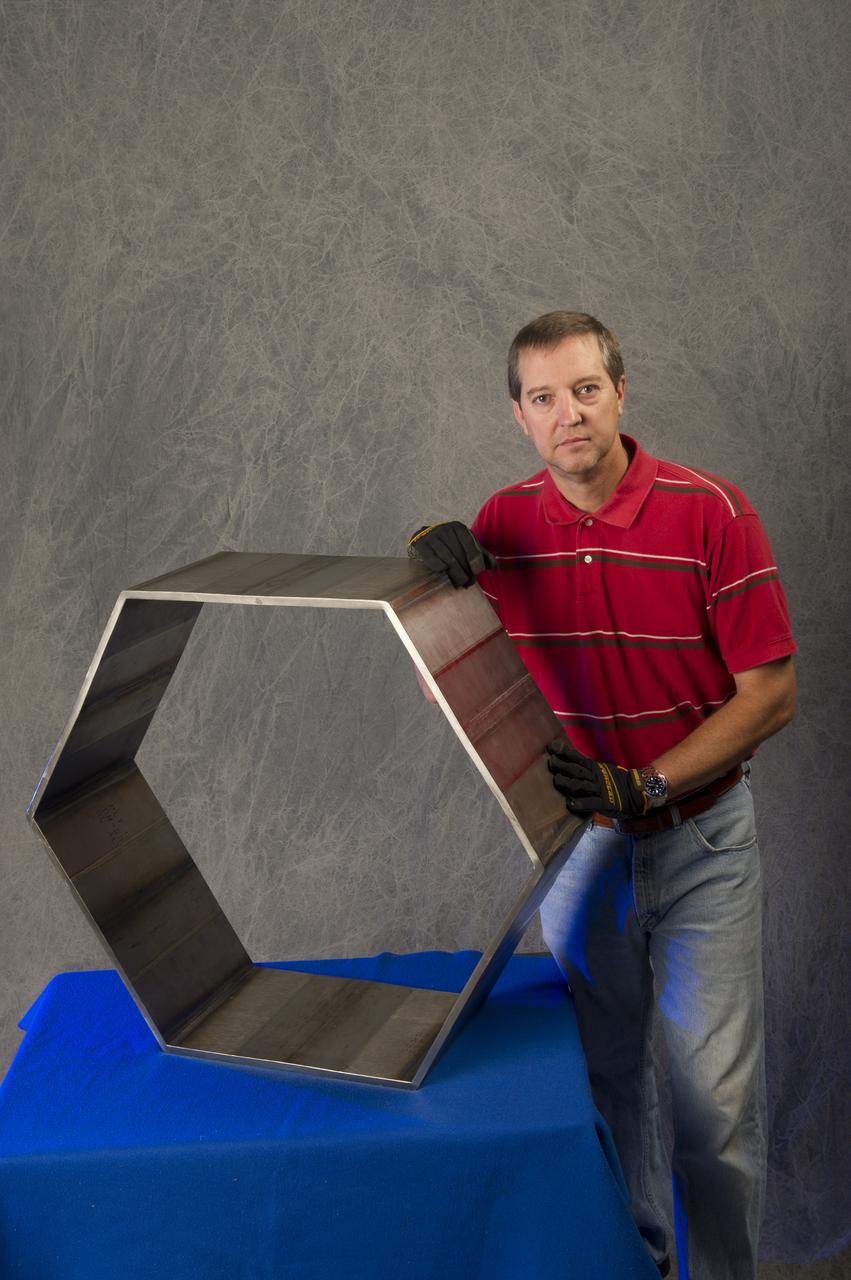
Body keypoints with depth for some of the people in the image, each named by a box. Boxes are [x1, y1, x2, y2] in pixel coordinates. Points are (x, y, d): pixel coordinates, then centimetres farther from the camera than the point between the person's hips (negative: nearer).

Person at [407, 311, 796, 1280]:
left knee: (716, 1090, 2)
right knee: (604, 1072, 16)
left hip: (700, 840, -3)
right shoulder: (505, 524, -3)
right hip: (576, 836, 3)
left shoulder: (710, 513, -14)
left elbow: (771, 694, -12)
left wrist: (644, 785, -22)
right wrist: (428, 559, -21)